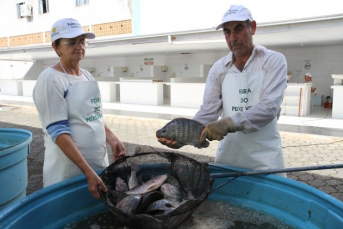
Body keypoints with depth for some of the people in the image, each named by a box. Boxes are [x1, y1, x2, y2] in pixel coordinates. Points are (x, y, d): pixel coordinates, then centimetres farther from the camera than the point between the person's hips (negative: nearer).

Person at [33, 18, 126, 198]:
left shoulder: (87, 76, 8)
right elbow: (58, 131, -20)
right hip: (68, 169, -7)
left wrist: (112, 139, -3)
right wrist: (87, 172, -25)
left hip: (99, 162, 7)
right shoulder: (50, 79, -14)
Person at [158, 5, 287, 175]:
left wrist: (228, 123, -30)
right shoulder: (219, 68, 3)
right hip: (227, 156, 3)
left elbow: (269, 107, -18)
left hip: (264, 158, -3)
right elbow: (207, 112, -3)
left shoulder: (274, 61, -5)